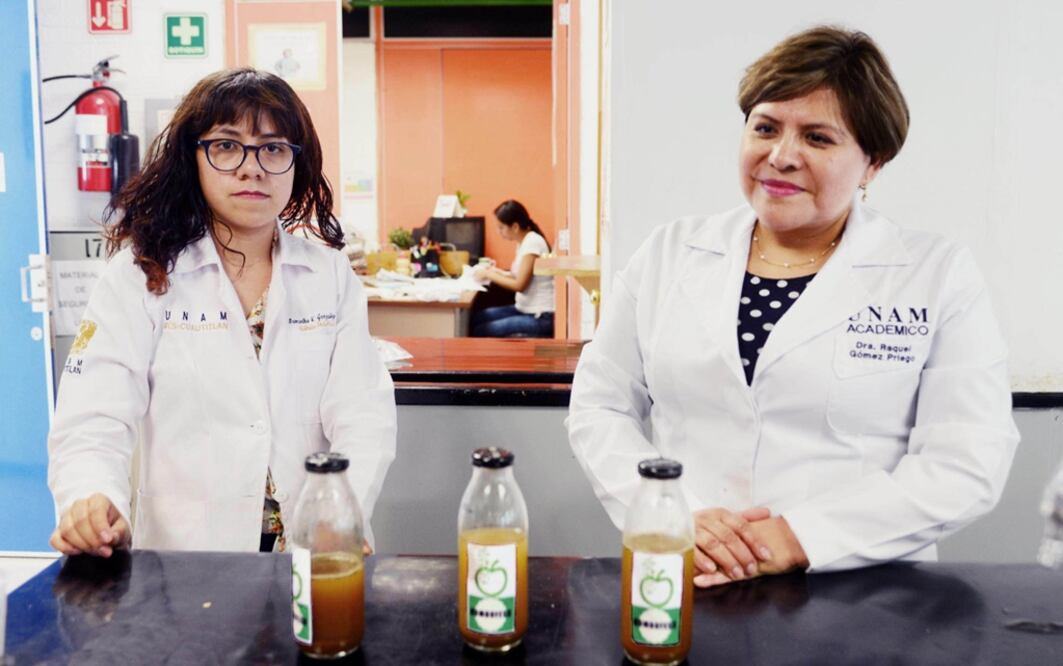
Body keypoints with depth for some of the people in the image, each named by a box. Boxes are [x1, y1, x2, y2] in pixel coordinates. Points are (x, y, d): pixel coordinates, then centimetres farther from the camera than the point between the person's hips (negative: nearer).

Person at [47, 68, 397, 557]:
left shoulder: (331, 275, 7)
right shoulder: (140, 276, 2)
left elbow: (363, 416, 0)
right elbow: (95, 420, -6)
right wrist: (90, 502, -27)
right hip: (182, 559, 0)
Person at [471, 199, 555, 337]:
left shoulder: (532, 242, -17)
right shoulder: (523, 242, 10)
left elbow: (519, 285, -18)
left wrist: (489, 275, -8)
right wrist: (497, 272, 1)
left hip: (541, 317, -9)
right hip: (525, 309, 9)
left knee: (480, 332, -16)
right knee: (474, 318, 0)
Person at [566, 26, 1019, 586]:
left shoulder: (940, 275, 1)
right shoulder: (669, 252, 6)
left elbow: (965, 463, -6)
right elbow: (600, 406, 7)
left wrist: (800, 538, -15)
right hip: (685, 589, 2)